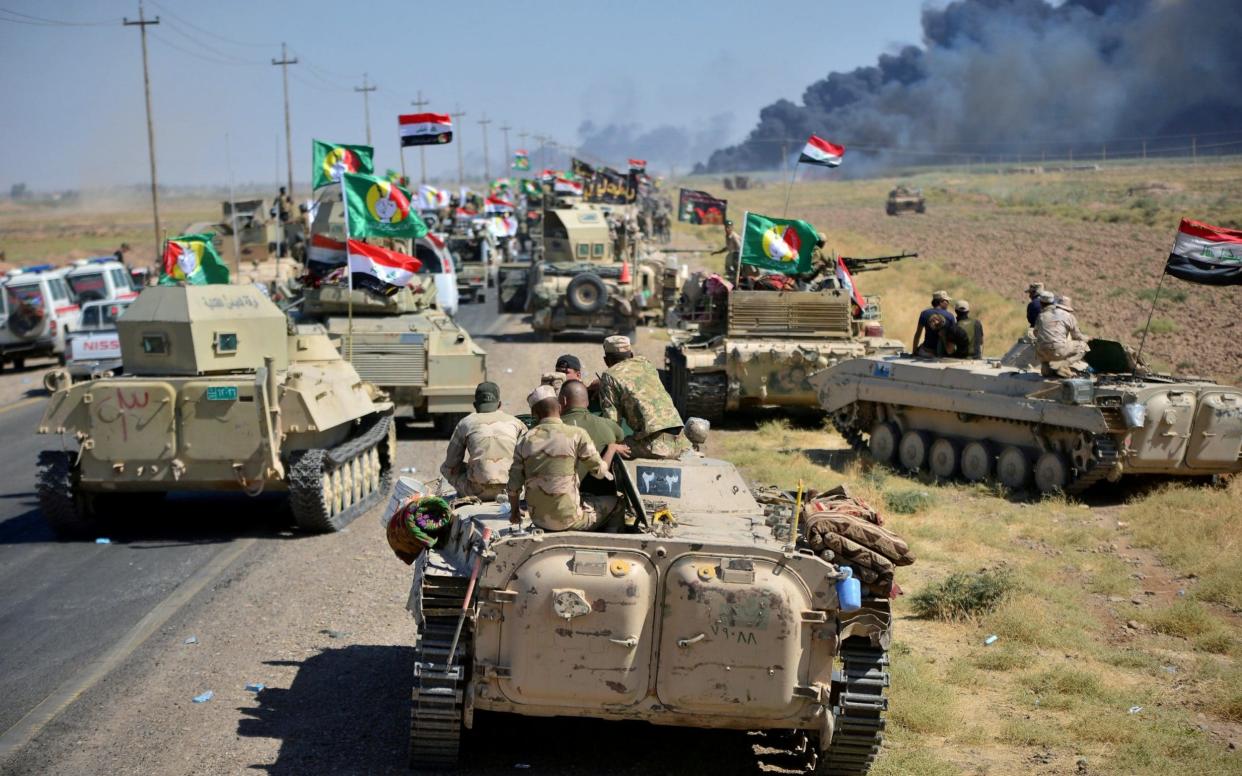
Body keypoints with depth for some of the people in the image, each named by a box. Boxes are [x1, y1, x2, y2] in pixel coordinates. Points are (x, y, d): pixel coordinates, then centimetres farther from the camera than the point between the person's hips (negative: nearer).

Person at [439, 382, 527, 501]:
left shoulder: (466, 422, 9)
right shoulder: (514, 422, 12)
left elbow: (451, 463, 13)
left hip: (478, 491, -2)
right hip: (510, 490, 2)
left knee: (445, 467, 23)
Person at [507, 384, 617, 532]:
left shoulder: (525, 440, 0)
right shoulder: (576, 434, -11)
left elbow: (514, 485, 3)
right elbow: (600, 471, -5)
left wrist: (514, 512, 20)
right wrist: (612, 448, 14)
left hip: (538, 520, 5)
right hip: (569, 521, -5)